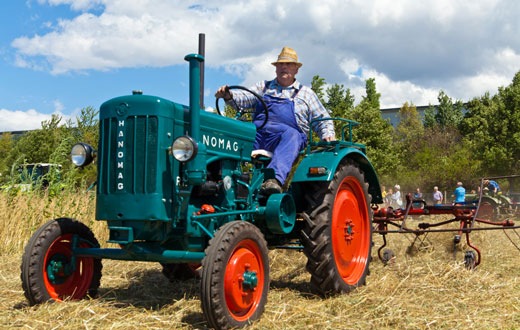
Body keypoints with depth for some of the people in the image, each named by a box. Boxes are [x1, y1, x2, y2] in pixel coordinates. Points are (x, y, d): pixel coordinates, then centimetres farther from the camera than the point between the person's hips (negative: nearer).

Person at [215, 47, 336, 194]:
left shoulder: (306, 93, 26)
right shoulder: (264, 86, 30)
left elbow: (322, 120, 23)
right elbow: (246, 97, 12)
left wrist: (328, 135, 1)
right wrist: (229, 95, -10)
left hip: (290, 133, -2)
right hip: (257, 131, 2)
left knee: (291, 135, -39)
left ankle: (274, 179, -57)